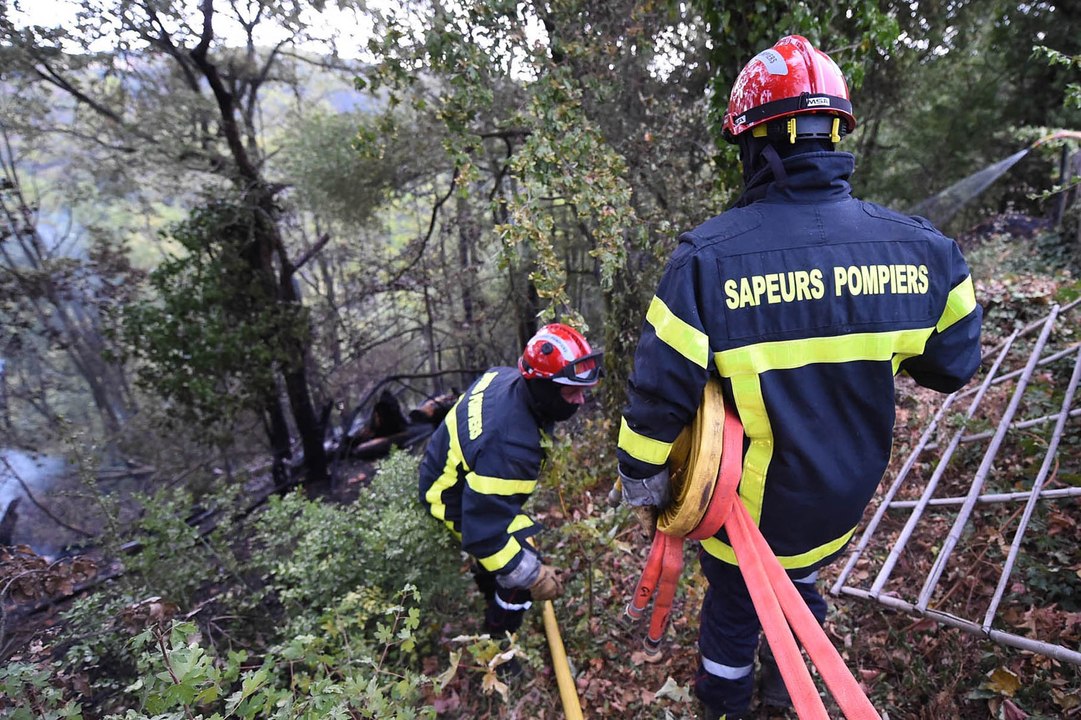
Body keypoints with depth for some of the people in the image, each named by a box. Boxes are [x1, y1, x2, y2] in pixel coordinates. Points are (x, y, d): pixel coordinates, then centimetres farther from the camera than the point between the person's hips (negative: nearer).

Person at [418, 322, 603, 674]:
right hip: (453, 499, -9)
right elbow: (484, 527, -38)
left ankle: (491, 595, 62)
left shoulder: (506, 376, -17)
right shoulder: (510, 445, -44)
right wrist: (533, 576, -29)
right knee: (520, 574, -6)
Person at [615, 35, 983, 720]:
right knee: (801, 584, 33)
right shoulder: (924, 247, -15)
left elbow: (660, 393, -23)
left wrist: (642, 482, -6)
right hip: (841, 505, 4)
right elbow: (951, 365, 0)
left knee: (733, 609, 24)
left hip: (747, 510, -4)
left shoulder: (708, 257, -27)